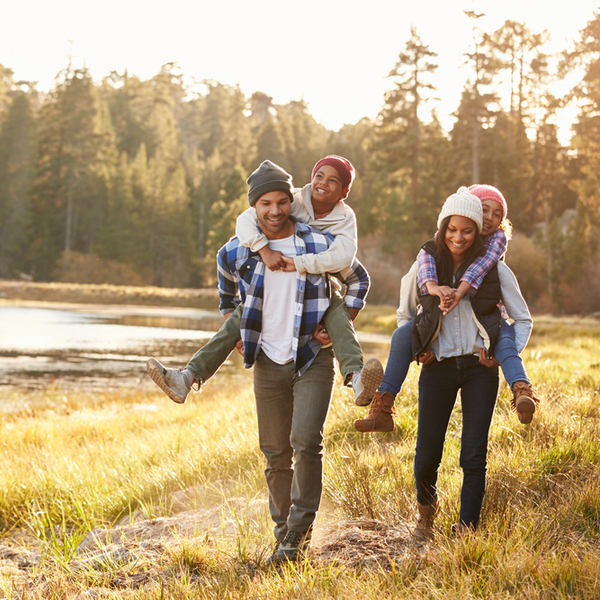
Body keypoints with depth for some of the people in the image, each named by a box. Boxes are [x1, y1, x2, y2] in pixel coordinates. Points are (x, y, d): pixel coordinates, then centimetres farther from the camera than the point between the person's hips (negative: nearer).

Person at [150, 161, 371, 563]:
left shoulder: (321, 244, -7)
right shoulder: (236, 252, 0)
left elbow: (359, 280, 9)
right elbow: (228, 288, 24)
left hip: (313, 360, -3)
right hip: (267, 363, 3)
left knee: (306, 441, -18)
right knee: (276, 453, 7)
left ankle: (299, 533, -6)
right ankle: (284, 534, 20)